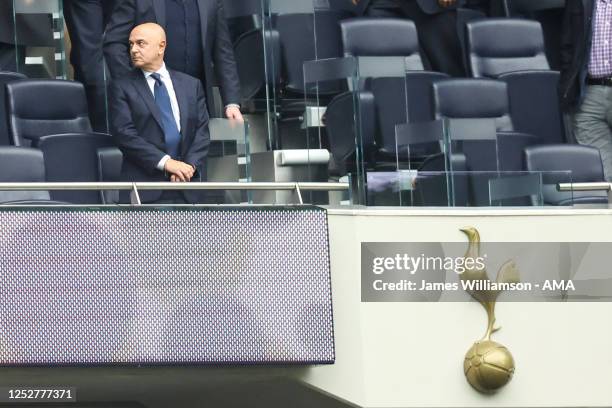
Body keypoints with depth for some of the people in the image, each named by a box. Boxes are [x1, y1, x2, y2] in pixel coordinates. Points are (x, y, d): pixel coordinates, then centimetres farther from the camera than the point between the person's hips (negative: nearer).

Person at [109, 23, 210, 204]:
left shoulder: (191, 85, 16)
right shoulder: (121, 87, 6)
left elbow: (202, 131, 11)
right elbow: (124, 133, -5)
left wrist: (190, 165, -8)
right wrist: (165, 162, -14)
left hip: (186, 188, 3)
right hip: (145, 188, -3)